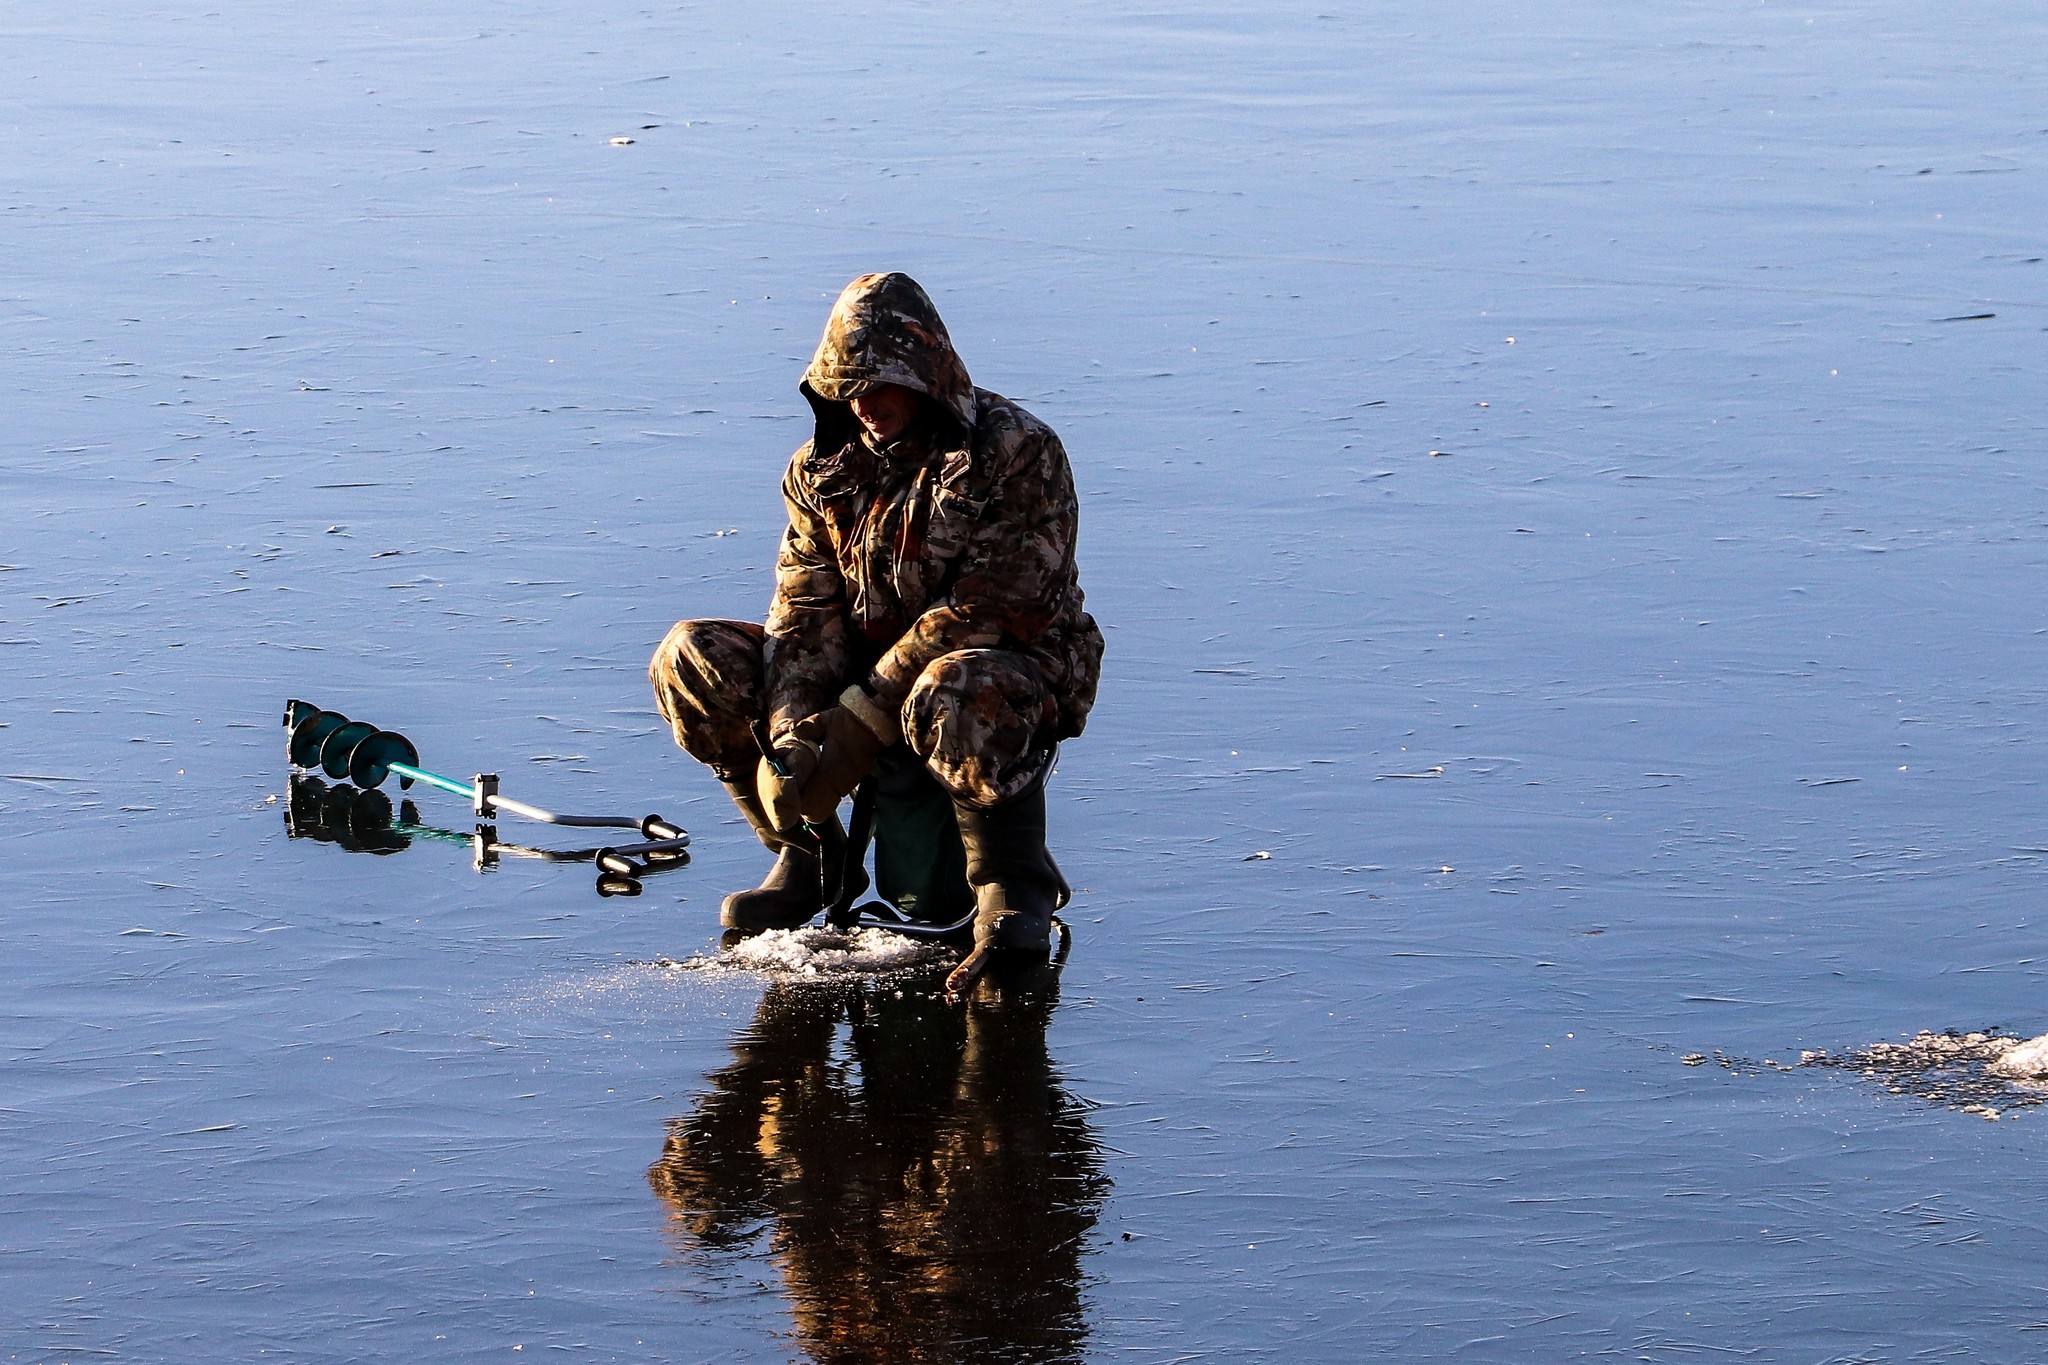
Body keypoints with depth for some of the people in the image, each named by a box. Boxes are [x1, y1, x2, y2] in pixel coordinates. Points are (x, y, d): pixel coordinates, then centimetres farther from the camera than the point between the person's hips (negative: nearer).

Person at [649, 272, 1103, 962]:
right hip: (866, 670, 6)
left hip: (1014, 667, -6)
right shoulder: (824, 464, 4)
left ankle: (1014, 879, -16)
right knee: (693, 659, -11)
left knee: (952, 698, -43)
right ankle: (810, 851, 3)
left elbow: (978, 614, -22)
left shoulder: (1016, 452, -15)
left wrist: (861, 722, -27)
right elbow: (805, 604, -4)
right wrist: (791, 730, -23)